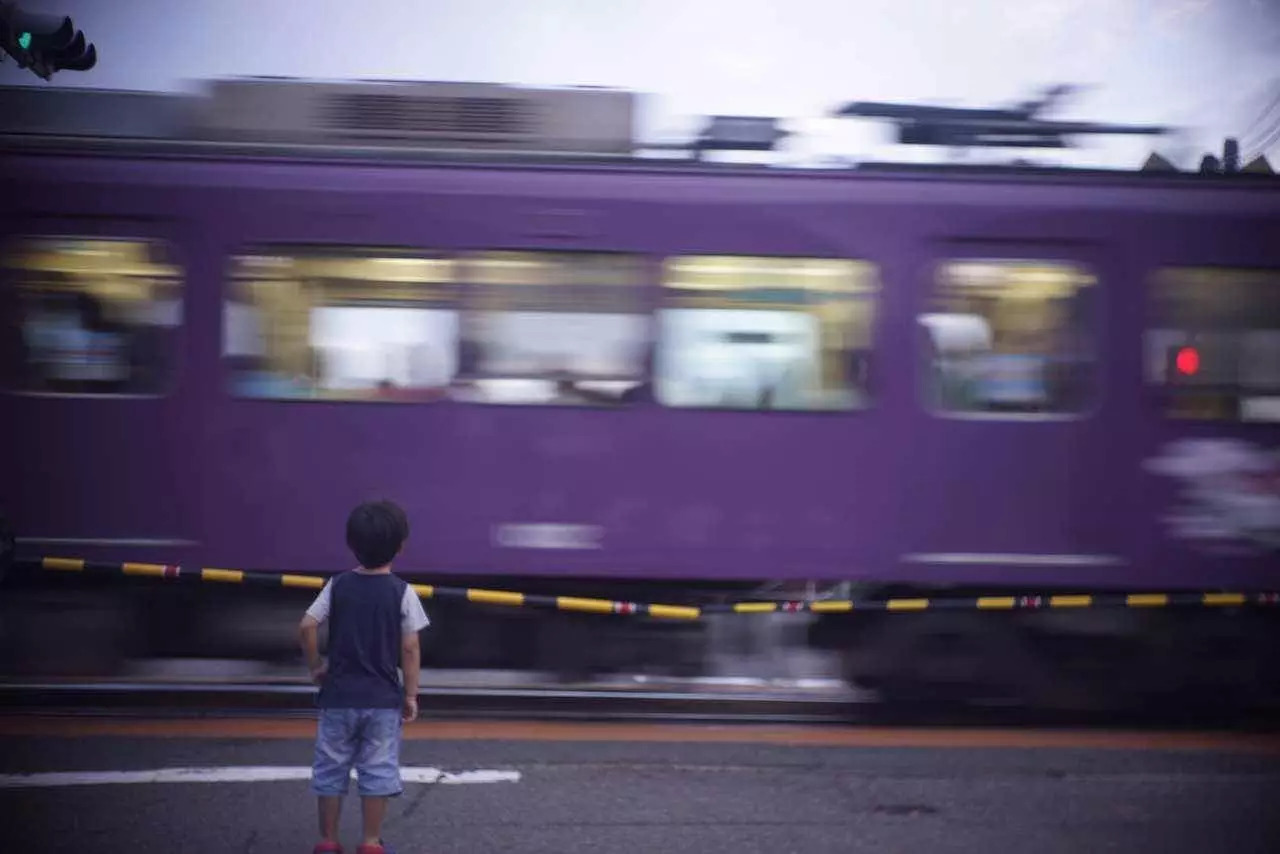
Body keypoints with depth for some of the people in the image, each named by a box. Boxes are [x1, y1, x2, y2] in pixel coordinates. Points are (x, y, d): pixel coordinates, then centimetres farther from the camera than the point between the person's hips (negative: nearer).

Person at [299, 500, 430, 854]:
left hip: (339, 695, 1)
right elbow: (410, 648, -6)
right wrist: (411, 694, 2)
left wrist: (316, 666, 7)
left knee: (331, 768, 11)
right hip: (383, 699, -1)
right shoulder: (402, 592, -6)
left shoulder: (338, 585, -2)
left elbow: (307, 627, -9)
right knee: (378, 770, 7)